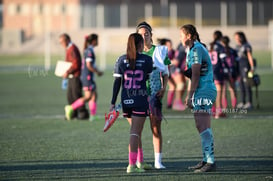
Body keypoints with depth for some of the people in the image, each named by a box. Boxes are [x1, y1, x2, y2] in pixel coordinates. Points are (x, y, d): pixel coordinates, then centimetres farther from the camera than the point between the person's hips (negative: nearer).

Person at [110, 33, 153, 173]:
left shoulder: (121, 60, 2)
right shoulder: (147, 60, -4)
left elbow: (117, 82, 0)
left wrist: (113, 102, 2)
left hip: (126, 100, 4)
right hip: (140, 100, -4)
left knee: (136, 131, 19)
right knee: (135, 132, -5)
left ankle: (140, 162, 26)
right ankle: (132, 164, -12)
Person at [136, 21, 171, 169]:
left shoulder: (159, 51, 6)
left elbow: (165, 74, 11)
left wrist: (163, 88, -4)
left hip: (154, 93, -1)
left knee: (156, 128, -3)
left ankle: (158, 161, 1)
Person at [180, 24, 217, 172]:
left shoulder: (196, 49, -12)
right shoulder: (192, 50, 18)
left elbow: (195, 75, -17)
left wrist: (190, 95, -17)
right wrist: (189, 95, 22)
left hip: (204, 92, -10)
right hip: (200, 92, 10)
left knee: (203, 127, -14)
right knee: (201, 127, 12)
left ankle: (210, 162, -17)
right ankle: (206, 160, 16)